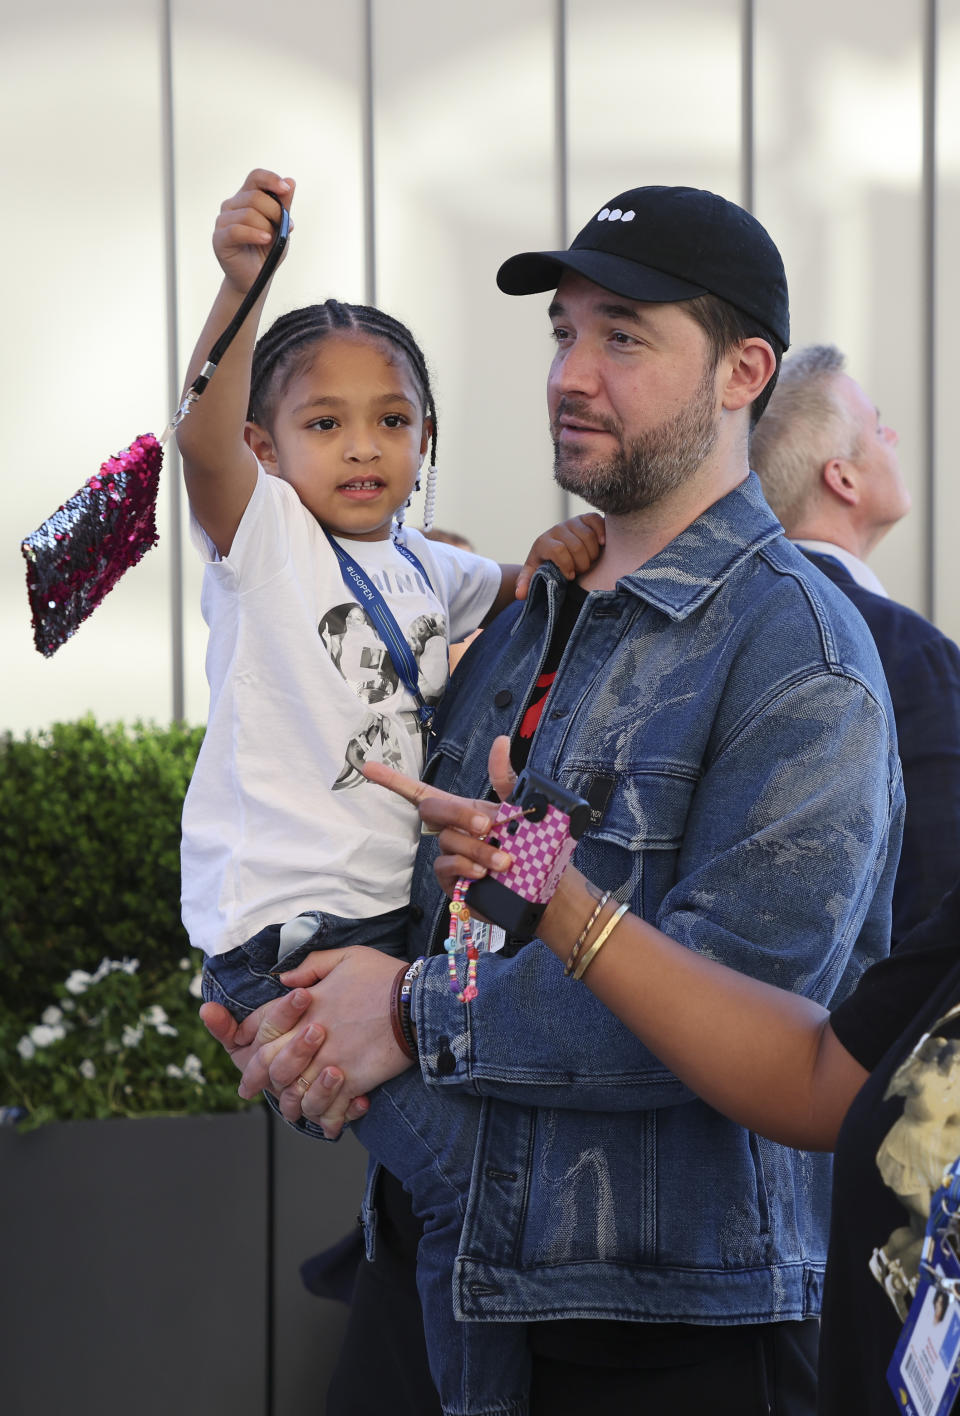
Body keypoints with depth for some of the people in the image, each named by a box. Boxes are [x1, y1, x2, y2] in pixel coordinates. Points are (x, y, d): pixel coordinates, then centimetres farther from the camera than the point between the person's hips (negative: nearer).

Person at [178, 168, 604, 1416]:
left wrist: (546, 566, 2)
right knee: (470, 1175, -16)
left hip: (402, 914, 8)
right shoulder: (263, 539, -6)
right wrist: (240, 287, -43)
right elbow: (203, 436, -24)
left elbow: (499, 602, 29)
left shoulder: (417, 567, 13)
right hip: (286, 929, -8)